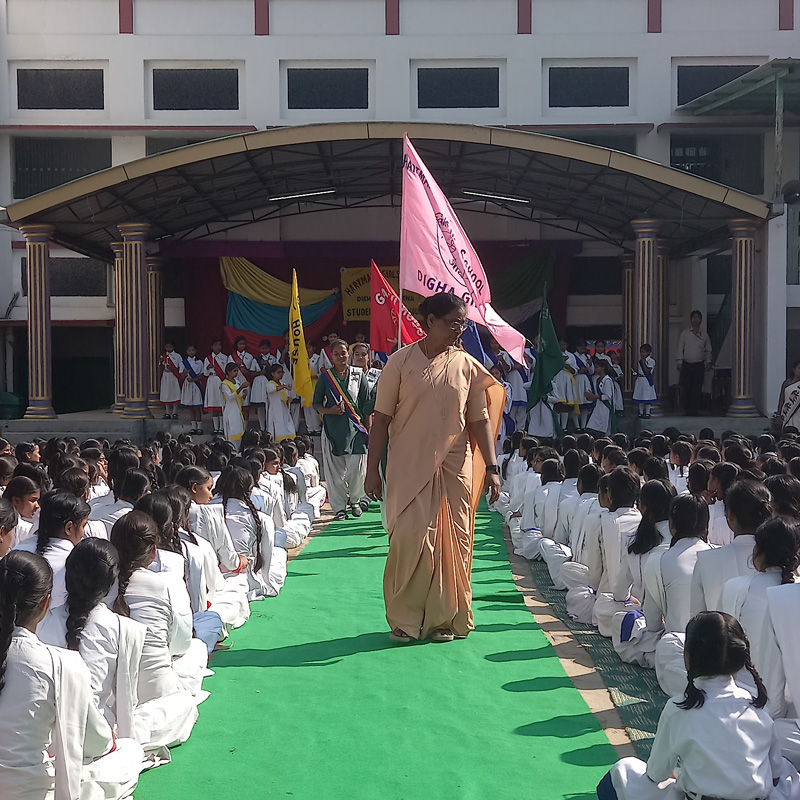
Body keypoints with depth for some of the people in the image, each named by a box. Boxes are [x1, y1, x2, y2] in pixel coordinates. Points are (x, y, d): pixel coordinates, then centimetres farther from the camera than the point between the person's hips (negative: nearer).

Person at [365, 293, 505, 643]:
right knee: (409, 541, -6)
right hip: (409, 467, -2)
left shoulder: (468, 366, 5)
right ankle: (405, 620, 9)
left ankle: (446, 618, 17)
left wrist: (491, 468, 0)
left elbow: (480, 421, 7)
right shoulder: (401, 361, -2)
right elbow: (382, 419, 0)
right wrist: (372, 469, -2)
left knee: (453, 543, 3)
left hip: (455, 468, 2)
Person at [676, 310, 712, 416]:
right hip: (686, 364, -1)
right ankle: (687, 409, 6)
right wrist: (679, 362, -2)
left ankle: (695, 409, -2)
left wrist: (708, 362, 6)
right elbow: (680, 348, 6)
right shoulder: (684, 333, 7)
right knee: (686, 388, -3)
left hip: (699, 365, 1)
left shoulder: (704, 335, 10)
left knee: (697, 388, -5)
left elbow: (708, 350, 16)